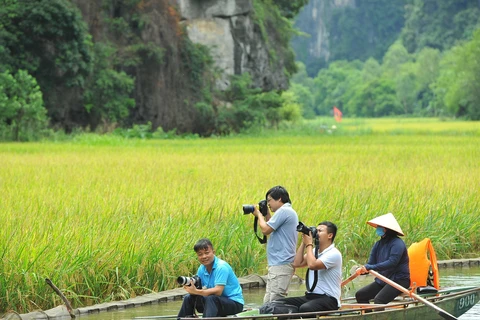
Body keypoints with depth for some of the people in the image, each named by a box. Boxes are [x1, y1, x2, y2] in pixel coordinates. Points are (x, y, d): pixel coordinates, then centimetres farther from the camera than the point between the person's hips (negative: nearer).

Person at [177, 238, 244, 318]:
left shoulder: (221, 267, -20)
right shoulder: (202, 269, 4)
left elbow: (218, 291, -29)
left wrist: (196, 291, -35)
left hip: (235, 303, -8)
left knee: (211, 299, -35)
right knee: (188, 298, 0)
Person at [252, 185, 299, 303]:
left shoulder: (283, 211, -13)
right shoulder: (289, 212, 19)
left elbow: (265, 230, -14)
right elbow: (272, 230, 26)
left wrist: (259, 215, 2)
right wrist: (266, 215, 19)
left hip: (281, 265, -11)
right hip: (278, 264, 11)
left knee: (275, 301, -13)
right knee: (268, 301, 10)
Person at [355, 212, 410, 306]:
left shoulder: (397, 243, -15)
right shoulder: (379, 244, 10)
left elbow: (392, 262, -27)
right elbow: (371, 263, 6)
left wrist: (371, 267, -31)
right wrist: (363, 269, -18)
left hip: (399, 280, -9)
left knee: (378, 300, -30)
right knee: (360, 295, 1)